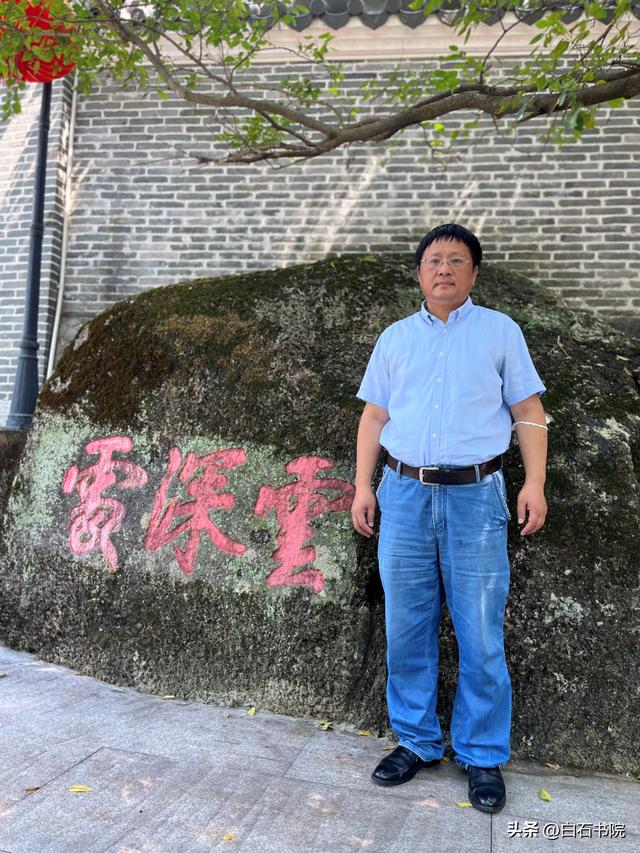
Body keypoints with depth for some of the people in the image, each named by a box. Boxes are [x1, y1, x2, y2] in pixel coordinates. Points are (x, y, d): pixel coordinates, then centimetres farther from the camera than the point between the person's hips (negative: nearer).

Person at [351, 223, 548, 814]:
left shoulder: (501, 331, 7)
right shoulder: (395, 338, 13)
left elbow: (528, 412, 5)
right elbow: (374, 417, 12)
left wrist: (535, 483, -5)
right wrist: (363, 487, 5)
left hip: (475, 496, -2)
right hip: (404, 495, 3)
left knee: (481, 637, 3)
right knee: (406, 630, 9)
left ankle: (483, 757, 21)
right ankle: (416, 742, 26)